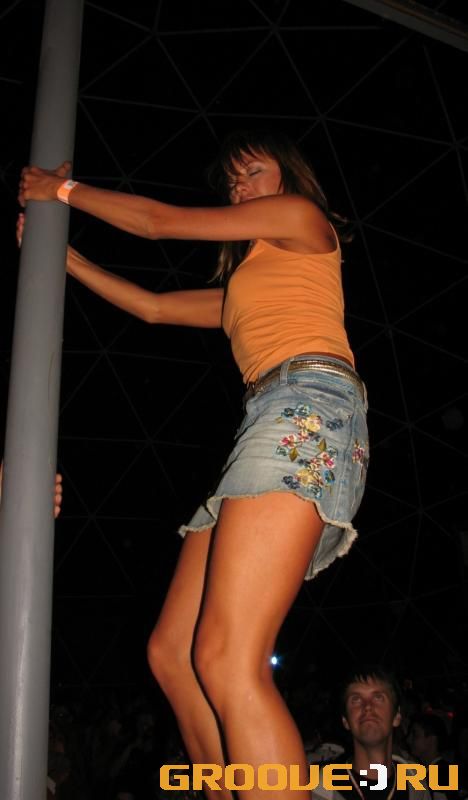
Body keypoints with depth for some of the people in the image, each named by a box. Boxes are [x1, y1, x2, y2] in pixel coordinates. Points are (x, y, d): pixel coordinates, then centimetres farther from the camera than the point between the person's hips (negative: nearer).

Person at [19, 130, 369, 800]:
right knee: (171, 653, 2)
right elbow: (153, 308, 36)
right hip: (268, 428, 9)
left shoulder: (303, 215, 15)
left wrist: (64, 188, 26)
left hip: (310, 404, -9)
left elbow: (160, 221, 14)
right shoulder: (245, 285, 36)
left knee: (226, 662, -23)